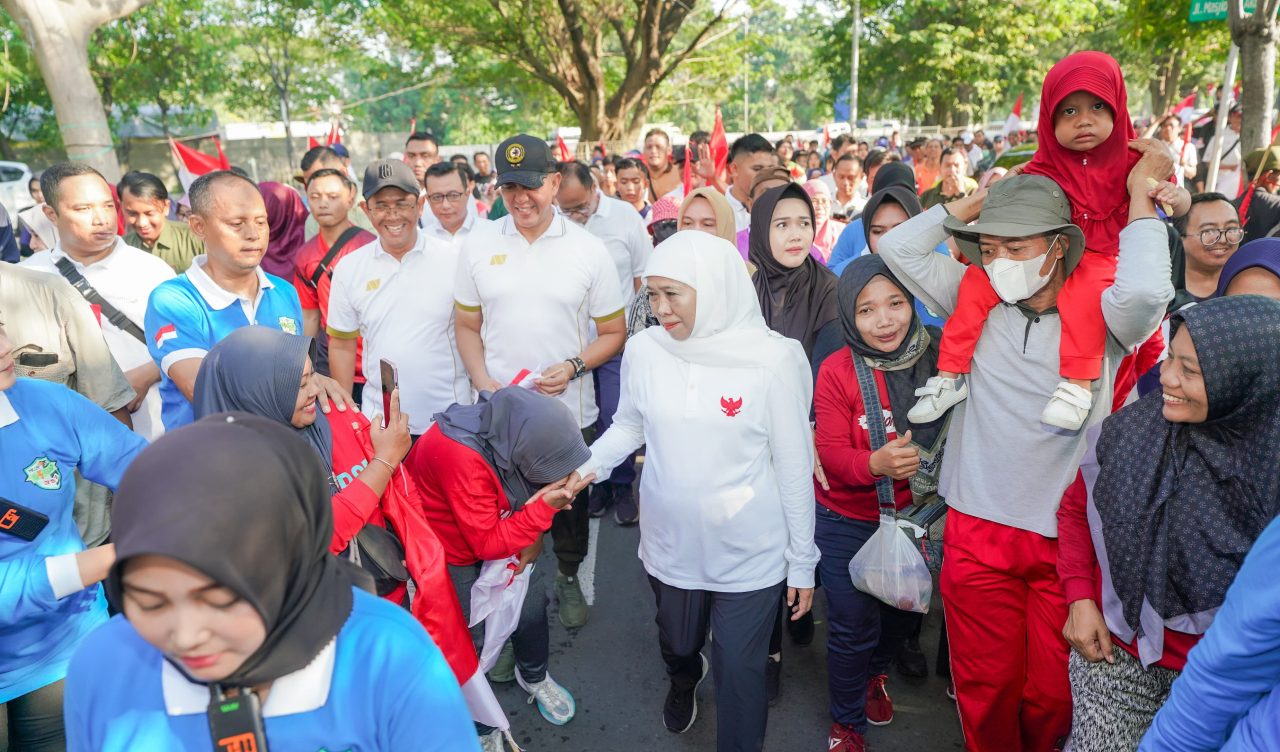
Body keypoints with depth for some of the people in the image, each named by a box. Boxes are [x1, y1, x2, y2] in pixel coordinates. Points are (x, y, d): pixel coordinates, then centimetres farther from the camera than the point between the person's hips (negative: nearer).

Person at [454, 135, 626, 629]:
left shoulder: (588, 249, -4)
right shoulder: (477, 246, 1)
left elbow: (613, 332, 0)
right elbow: (467, 326, 7)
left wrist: (572, 366, -16)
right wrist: (483, 382, -8)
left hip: (570, 410, 0)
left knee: (570, 502, 16)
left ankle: (568, 578, 43)